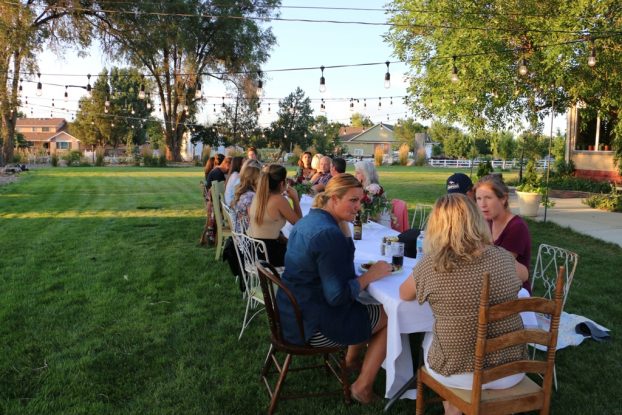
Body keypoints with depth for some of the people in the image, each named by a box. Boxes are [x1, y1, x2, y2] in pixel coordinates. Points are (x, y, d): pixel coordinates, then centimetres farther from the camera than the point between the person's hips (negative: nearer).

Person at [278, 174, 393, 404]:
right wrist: (370, 275, -14)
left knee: (368, 307, 27)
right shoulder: (330, 234, -26)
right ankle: (363, 387, 18)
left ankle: (351, 360, 41)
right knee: (390, 316, 8)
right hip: (311, 325, -9)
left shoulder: (308, 220, 3)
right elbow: (338, 296, -25)